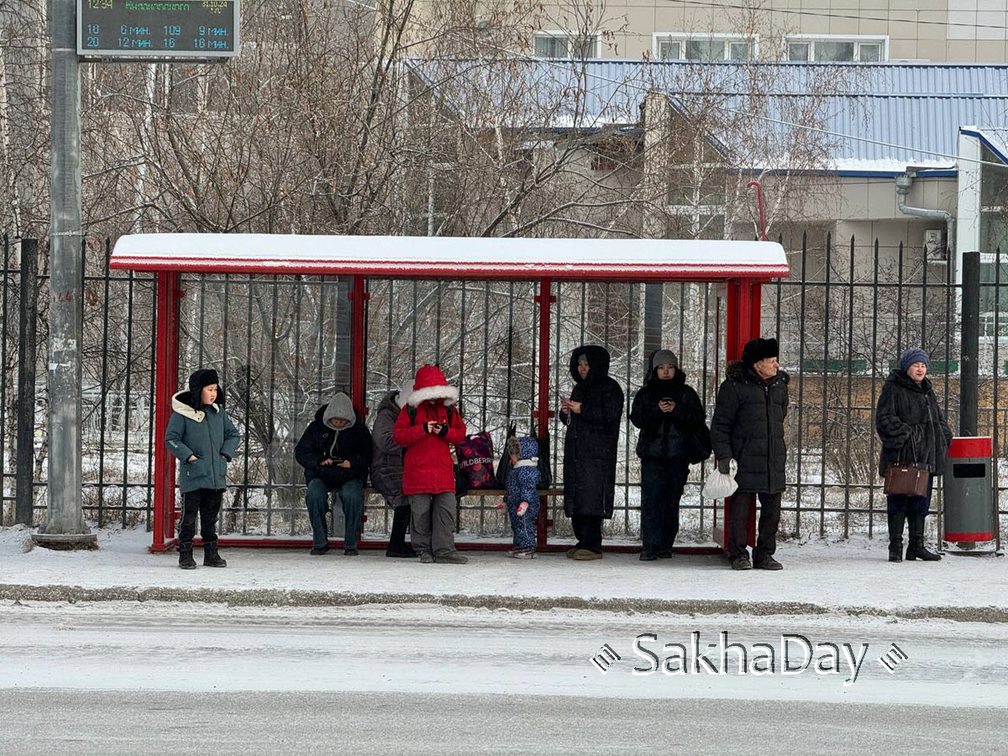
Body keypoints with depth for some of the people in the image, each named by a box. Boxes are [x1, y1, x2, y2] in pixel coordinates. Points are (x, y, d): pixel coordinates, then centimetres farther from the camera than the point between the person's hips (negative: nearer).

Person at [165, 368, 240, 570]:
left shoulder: (218, 412, 9)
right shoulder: (182, 413, -7)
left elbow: (233, 435, 17)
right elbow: (171, 439, -7)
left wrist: (225, 454, 2)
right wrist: (188, 456, -15)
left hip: (216, 475, 5)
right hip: (192, 476, -5)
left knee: (211, 517, 12)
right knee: (189, 516, -2)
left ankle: (211, 554, 19)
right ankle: (185, 555, 4)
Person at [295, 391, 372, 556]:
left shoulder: (359, 430, 4)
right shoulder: (316, 428, 4)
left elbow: (367, 456, 3)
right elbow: (300, 452, 2)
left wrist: (352, 462, -18)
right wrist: (320, 460, -16)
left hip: (350, 476, -1)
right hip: (321, 475, 1)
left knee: (352, 495, -34)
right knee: (314, 494, -33)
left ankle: (351, 544, -19)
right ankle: (320, 541, -18)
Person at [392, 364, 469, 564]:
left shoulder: (449, 409, 10)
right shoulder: (410, 410, -1)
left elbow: (460, 434, 11)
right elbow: (398, 435, -8)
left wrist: (445, 432, -10)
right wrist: (423, 430, -17)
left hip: (443, 469, 3)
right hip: (418, 469, -3)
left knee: (446, 509, -2)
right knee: (421, 512, 2)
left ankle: (444, 550, -1)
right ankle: (424, 550, 12)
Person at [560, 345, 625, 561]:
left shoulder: (609, 388, -3)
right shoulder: (580, 387, 21)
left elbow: (611, 415, -16)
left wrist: (583, 410, -17)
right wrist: (566, 412, 4)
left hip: (598, 452, -8)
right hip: (576, 451, 8)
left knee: (591, 497, -14)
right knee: (576, 499, 5)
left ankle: (593, 546, -15)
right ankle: (582, 541, 9)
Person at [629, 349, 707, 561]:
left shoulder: (686, 393, 9)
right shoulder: (645, 393, 10)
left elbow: (699, 418, -1)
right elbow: (636, 418, -2)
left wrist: (676, 410, -15)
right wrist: (657, 410, -18)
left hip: (678, 455, 1)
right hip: (652, 454, -1)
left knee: (672, 501, 3)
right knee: (651, 499, -11)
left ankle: (666, 545, 12)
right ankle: (650, 546, -14)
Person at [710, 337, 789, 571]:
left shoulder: (780, 385, 12)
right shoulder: (735, 386, -6)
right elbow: (720, 424, -4)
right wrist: (723, 455, -11)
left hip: (774, 462, 5)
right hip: (744, 461, -5)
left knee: (772, 510, 5)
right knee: (741, 508, -1)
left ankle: (764, 555, 15)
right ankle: (739, 555, 9)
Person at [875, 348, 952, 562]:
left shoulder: (927, 392, 20)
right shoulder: (893, 389, -4)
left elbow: (939, 419, 27)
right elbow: (884, 419, -12)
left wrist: (943, 437, 9)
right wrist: (905, 435, -20)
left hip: (925, 456, 7)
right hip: (901, 456, -7)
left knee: (921, 502, 10)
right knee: (898, 502, -6)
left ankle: (917, 546, 16)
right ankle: (895, 547, -2)